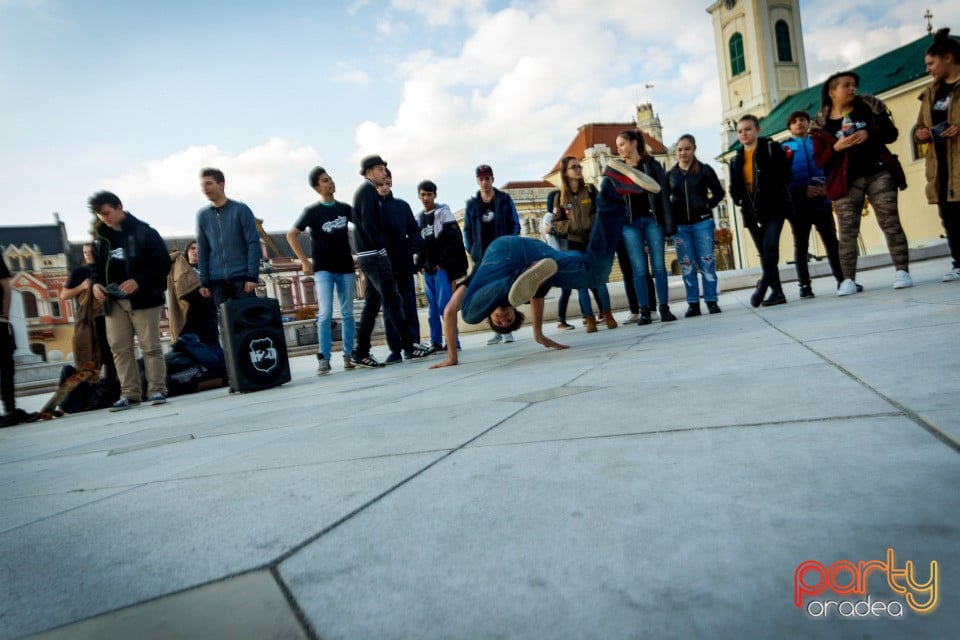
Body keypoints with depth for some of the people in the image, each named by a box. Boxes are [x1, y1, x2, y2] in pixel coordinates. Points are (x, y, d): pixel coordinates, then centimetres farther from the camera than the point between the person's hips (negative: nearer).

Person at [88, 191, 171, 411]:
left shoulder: (144, 232, -4)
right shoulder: (100, 237, 13)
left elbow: (163, 263, -9)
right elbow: (97, 266, 21)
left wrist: (139, 281, -19)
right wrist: (96, 284, 0)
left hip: (143, 298, -5)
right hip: (113, 301, 6)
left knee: (150, 346, -2)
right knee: (119, 348, 4)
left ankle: (157, 389, 5)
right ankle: (130, 393, 10)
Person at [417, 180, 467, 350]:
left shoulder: (443, 212, 0)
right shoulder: (418, 218, 17)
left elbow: (454, 238, -9)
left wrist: (444, 262, -15)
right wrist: (421, 265, 7)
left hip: (442, 267, -6)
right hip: (428, 269, 6)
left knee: (444, 304, -12)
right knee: (432, 308, 7)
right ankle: (435, 342, 11)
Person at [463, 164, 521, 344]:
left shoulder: (504, 200, 6)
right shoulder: (472, 204, 10)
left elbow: (515, 225, 4)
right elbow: (467, 230, 12)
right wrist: (471, 251, 1)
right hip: (482, 256, 2)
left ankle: (507, 330, 0)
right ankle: (498, 331, 7)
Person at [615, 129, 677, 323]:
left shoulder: (652, 165, 5)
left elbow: (663, 193, 0)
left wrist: (667, 224, -7)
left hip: (652, 219, -1)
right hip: (630, 223, 1)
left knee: (659, 265, 1)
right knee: (639, 269, 1)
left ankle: (664, 308, 8)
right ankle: (644, 310, 5)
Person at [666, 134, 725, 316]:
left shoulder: (705, 170, 4)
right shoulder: (670, 174, 8)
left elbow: (719, 193, 7)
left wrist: (706, 206, -4)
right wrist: (670, 214, -3)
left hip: (702, 222, -1)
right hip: (680, 226, 2)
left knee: (706, 262, 0)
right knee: (687, 266, 3)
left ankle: (711, 301, 9)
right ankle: (693, 303, 9)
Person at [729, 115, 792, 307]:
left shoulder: (772, 148, 2)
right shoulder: (736, 159, 14)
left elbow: (784, 175, -4)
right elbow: (734, 188, 17)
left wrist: (770, 192, -13)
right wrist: (739, 200, -1)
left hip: (774, 207, -5)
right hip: (752, 212, 5)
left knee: (769, 247, -19)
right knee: (765, 252, 5)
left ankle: (762, 286, -14)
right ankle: (777, 292, 10)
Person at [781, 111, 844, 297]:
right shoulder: (784, 148, 7)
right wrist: (803, 190, -15)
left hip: (822, 201, 2)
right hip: (798, 204, -2)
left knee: (832, 242, 4)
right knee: (801, 246, 3)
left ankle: (842, 280, 11)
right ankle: (804, 285, 7)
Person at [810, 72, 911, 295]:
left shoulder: (869, 107, 9)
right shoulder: (821, 124, 3)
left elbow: (891, 132, 7)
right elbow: (820, 161, 1)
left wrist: (869, 133, -11)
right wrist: (836, 147, -17)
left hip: (878, 174, 1)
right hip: (846, 182, -1)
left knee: (890, 223, -1)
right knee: (847, 232, -5)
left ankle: (902, 271, 3)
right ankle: (848, 280, -4)